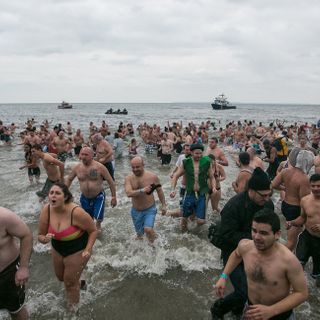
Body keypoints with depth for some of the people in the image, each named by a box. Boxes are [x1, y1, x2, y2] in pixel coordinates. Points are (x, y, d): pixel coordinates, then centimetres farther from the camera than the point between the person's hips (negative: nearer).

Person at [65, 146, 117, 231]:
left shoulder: (99, 167, -18)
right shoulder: (77, 167, -8)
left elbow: (110, 181, -11)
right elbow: (69, 179, 11)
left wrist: (114, 197, -11)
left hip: (98, 196, -3)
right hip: (85, 198, 3)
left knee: (98, 217, -11)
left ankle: (98, 224, 26)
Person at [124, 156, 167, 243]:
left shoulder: (152, 176, -13)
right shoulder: (128, 178, -12)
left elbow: (159, 191, 1)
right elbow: (128, 193, -28)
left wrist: (163, 205, 4)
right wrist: (142, 190, -40)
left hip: (150, 209, -2)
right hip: (136, 211, 3)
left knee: (148, 229, -22)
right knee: (139, 234, 17)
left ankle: (153, 245, 9)